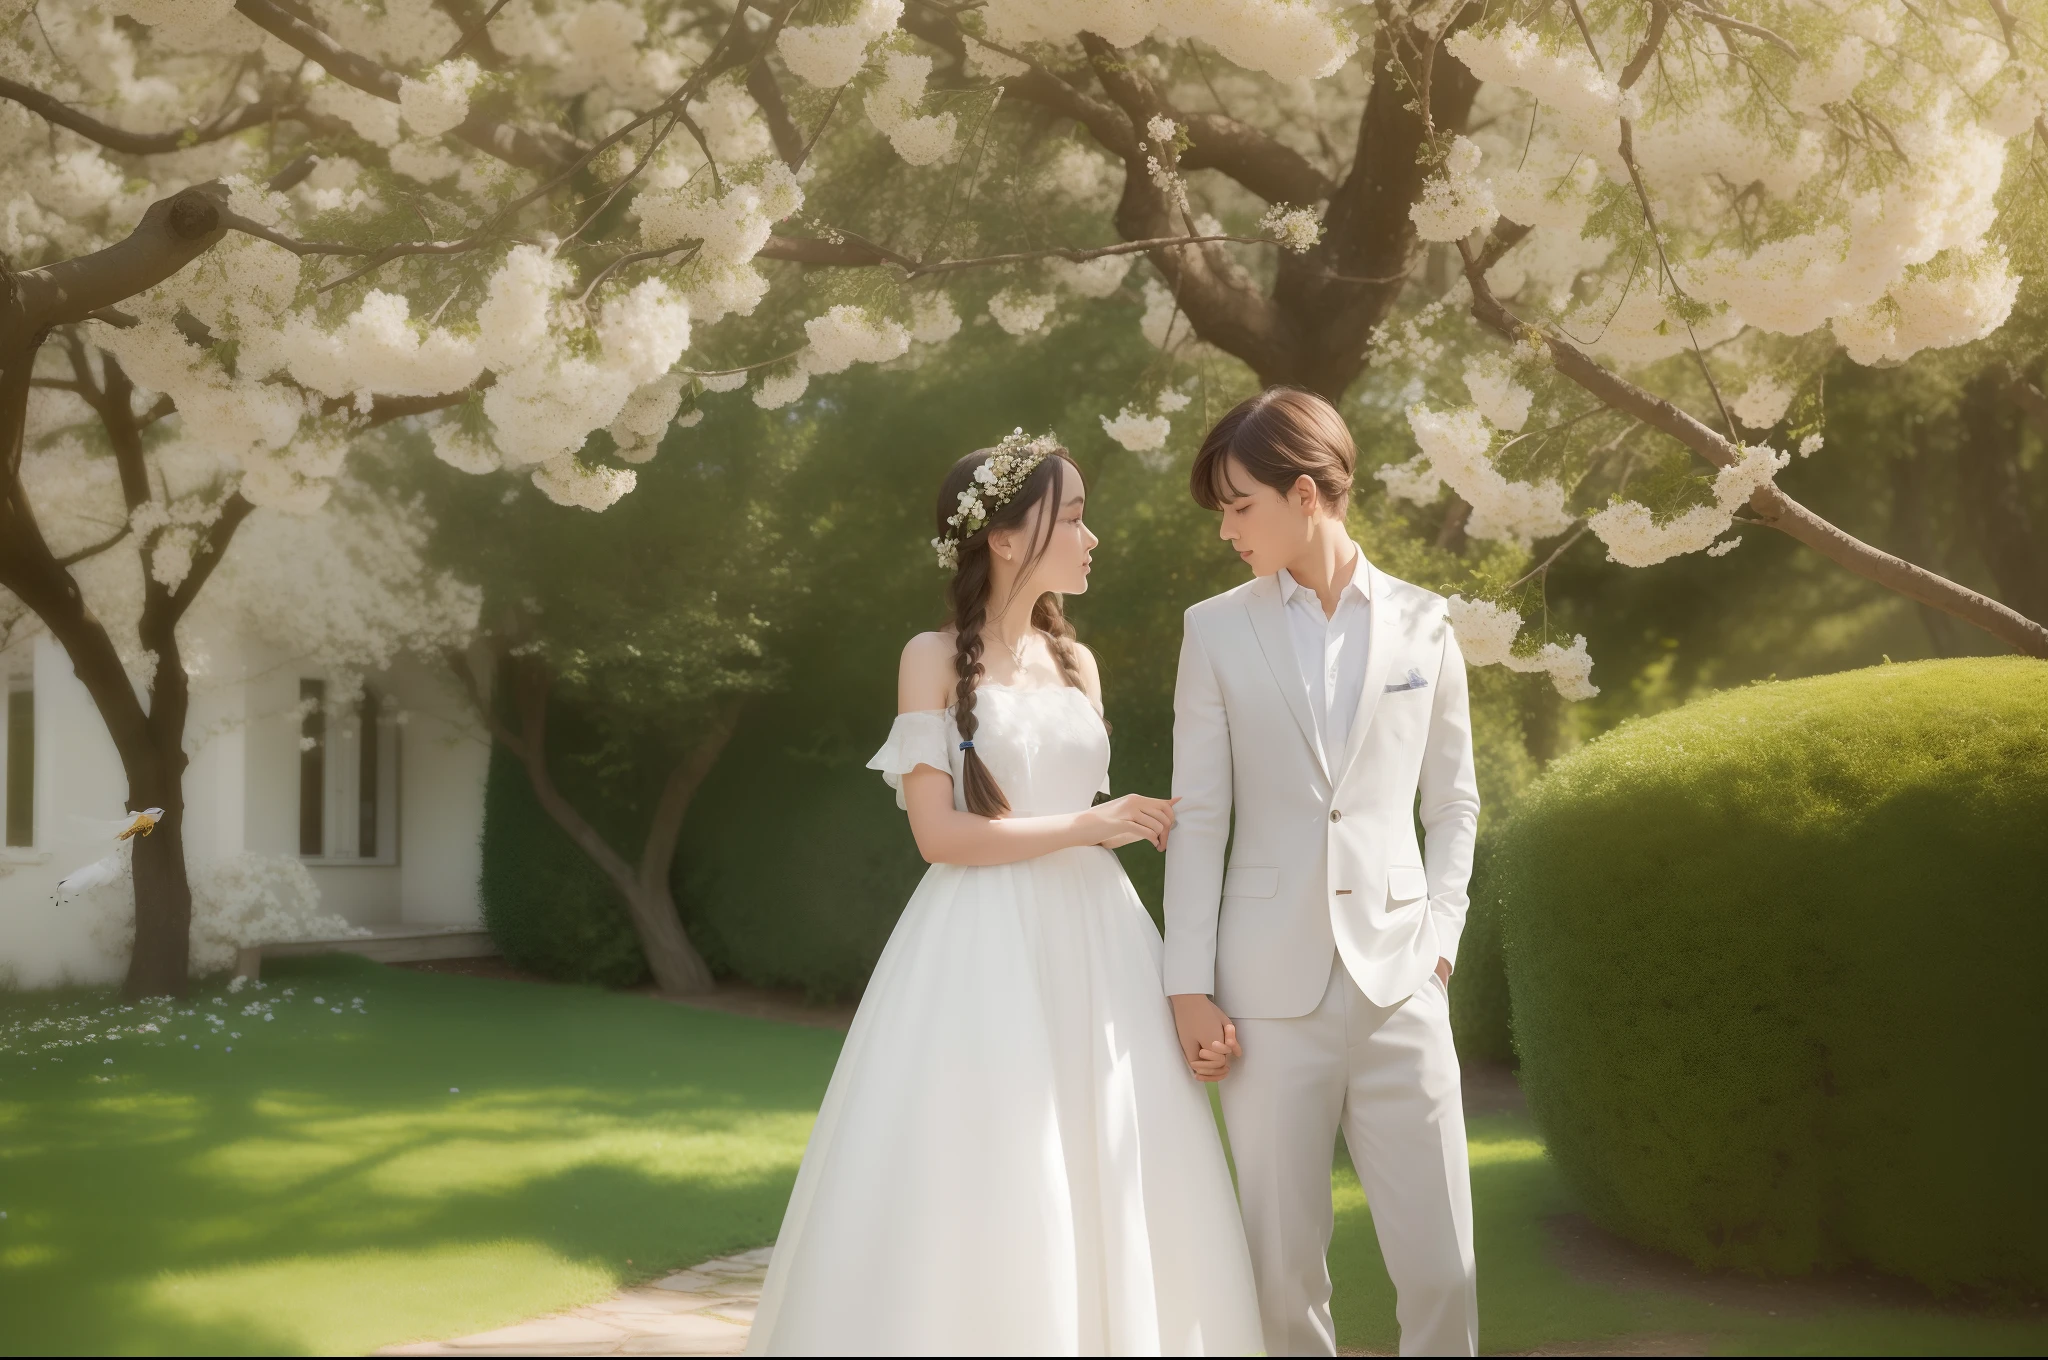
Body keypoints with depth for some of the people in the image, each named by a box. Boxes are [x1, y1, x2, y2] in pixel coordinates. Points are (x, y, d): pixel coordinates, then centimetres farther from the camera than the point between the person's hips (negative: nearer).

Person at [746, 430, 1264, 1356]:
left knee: (1107, 1204, 3)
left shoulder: (1077, 664, 14)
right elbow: (939, 832, -10)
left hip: (1093, 944, 5)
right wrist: (1089, 826, -9)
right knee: (977, 1199, -4)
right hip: (985, 953, -5)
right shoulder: (935, 659, -2)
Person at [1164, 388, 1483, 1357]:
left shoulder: (1420, 625, 8)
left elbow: (1452, 803, 13)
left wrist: (1439, 936, 1)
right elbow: (1198, 817, 4)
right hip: (1270, 988, 0)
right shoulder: (1217, 632, 6)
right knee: (1284, 1263, 3)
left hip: (1400, 980, 0)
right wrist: (1188, 984, -1)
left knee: (1440, 1266, -3)